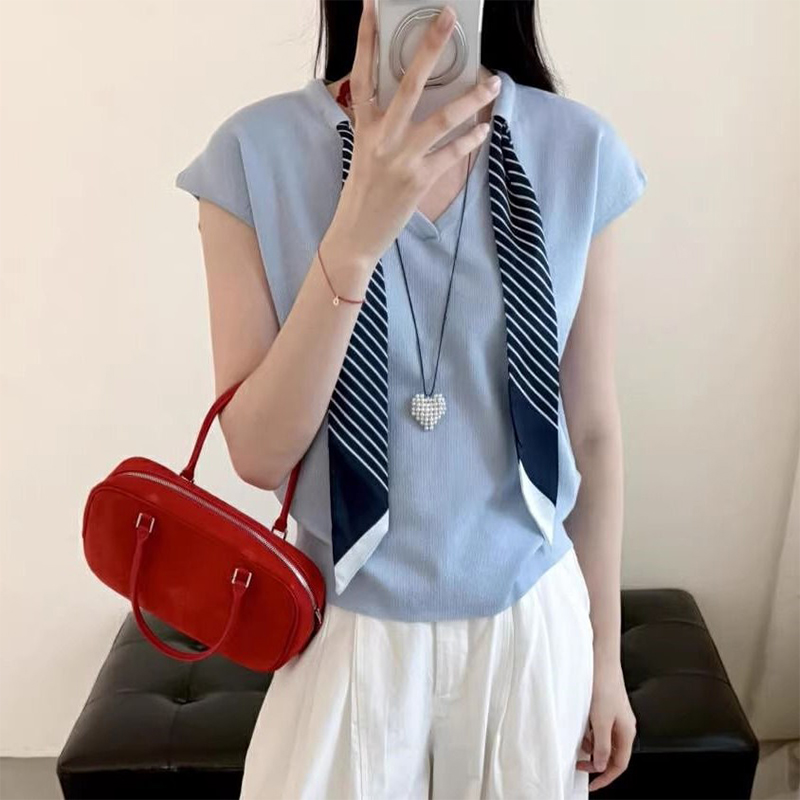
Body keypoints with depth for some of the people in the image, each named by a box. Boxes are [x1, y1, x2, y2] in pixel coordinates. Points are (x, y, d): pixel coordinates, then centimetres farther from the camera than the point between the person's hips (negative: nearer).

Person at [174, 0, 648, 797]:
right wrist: (354, 237, -28)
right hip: (351, 632, -1)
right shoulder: (256, 152, -13)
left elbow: (594, 430, -2)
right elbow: (258, 455, -15)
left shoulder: (579, 150, -9)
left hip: (533, 623, 2)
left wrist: (605, 653, 6)